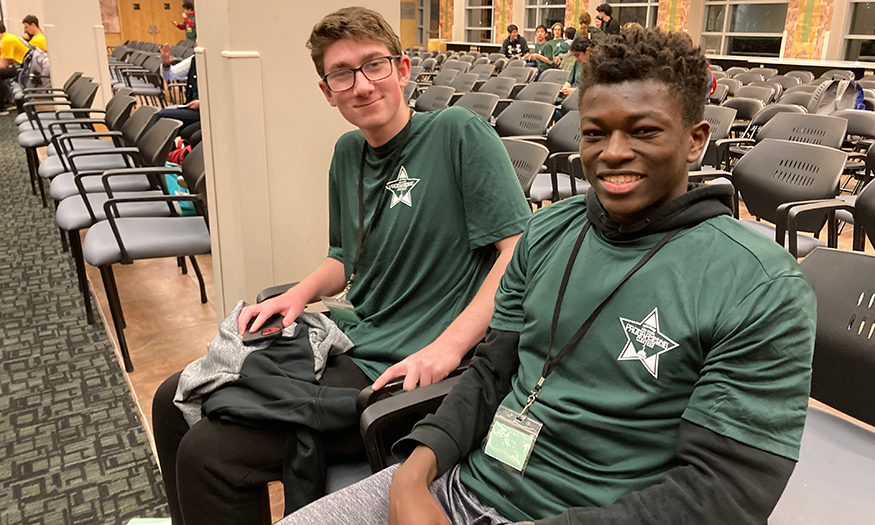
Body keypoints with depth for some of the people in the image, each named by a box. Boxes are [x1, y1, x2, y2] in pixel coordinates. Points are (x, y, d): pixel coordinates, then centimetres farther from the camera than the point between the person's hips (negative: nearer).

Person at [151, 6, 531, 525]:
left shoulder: (460, 132, -12)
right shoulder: (348, 152, 11)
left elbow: (522, 250, -19)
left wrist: (446, 348, -26)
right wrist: (300, 293, 2)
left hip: (398, 370, -8)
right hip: (344, 344, 8)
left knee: (208, 453, -17)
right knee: (174, 400, 11)